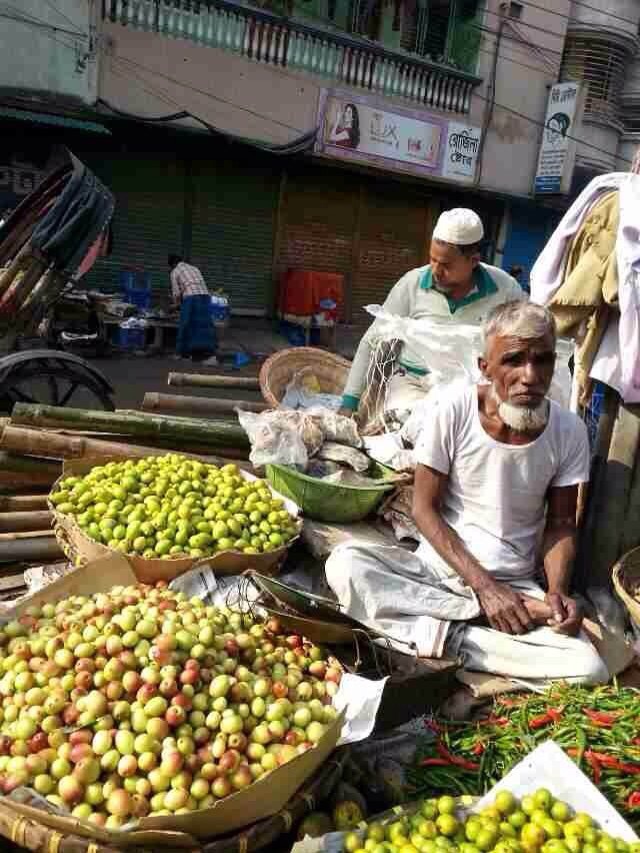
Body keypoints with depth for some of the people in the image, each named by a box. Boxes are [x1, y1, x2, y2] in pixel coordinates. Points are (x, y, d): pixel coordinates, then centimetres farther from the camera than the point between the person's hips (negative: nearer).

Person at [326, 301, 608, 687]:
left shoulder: (569, 431, -7)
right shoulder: (454, 409, -14)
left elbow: (560, 524, 4)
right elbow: (425, 508, -9)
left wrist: (557, 590, -15)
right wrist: (483, 586, -16)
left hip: (517, 583, 1)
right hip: (438, 566, 0)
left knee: (590, 670, -25)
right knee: (344, 563, -27)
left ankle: (447, 637, -16)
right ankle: (478, 613, -19)